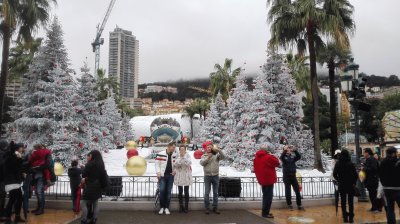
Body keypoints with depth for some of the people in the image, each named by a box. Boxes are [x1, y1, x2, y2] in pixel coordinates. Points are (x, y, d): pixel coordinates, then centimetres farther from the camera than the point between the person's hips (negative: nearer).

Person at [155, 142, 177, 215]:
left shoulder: (175, 155, 6)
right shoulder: (160, 154, -4)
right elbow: (157, 164, -1)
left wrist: (175, 171, 2)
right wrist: (158, 172, -9)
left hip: (170, 175, 3)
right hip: (162, 175, -3)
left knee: (169, 191, 4)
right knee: (162, 190, -7)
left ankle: (167, 208, 12)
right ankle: (162, 207, 8)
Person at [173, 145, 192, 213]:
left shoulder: (187, 155, -1)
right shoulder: (177, 156, 0)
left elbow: (189, 163, -16)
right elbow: (175, 165, -10)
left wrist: (184, 156, -19)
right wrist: (180, 158, -19)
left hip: (186, 176, -1)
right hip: (179, 176, 1)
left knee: (186, 192, 3)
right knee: (180, 192, 5)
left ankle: (186, 207, 12)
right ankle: (181, 206, 17)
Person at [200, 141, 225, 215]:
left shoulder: (216, 155, 5)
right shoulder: (204, 156, 5)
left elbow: (223, 157, -13)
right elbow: (202, 163, -12)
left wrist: (218, 150, -25)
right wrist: (208, 157, -24)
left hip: (216, 176, 1)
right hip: (207, 176, -1)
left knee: (215, 193, 7)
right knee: (207, 193, 0)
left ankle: (215, 207, 16)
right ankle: (207, 208, 8)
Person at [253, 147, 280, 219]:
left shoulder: (256, 159, 10)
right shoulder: (268, 157, -15)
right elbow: (277, 163, -5)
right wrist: (271, 155, 4)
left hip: (262, 180, 8)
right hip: (269, 179, -8)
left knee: (265, 195, 17)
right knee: (268, 196, -5)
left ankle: (264, 212, 21)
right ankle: (265, 213, -6)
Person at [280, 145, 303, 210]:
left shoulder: (293, 157, 7)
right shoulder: (284, 157, -3)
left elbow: (299, 157, -9)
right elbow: (281, 157, -26)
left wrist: (294, 150, -20)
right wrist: (284, 150, -35)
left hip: (293, 175, 4)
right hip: (286, 176, -3)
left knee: (297, 191, 3)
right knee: (288, 191, 4)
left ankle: (299, 205, 11)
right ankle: (289, 204, 16)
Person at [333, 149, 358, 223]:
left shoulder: (338, 164, -6)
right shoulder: (351, 164, -13)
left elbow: (334, 174, -3)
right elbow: (355, 175, -12)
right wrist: (354, 182, 2)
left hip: (341, 185, 1)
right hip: (350, 185, -1)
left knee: (343, 201, 11)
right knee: (350, 202, 9)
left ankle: (345, 217, 12)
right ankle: (351, 217, 9)